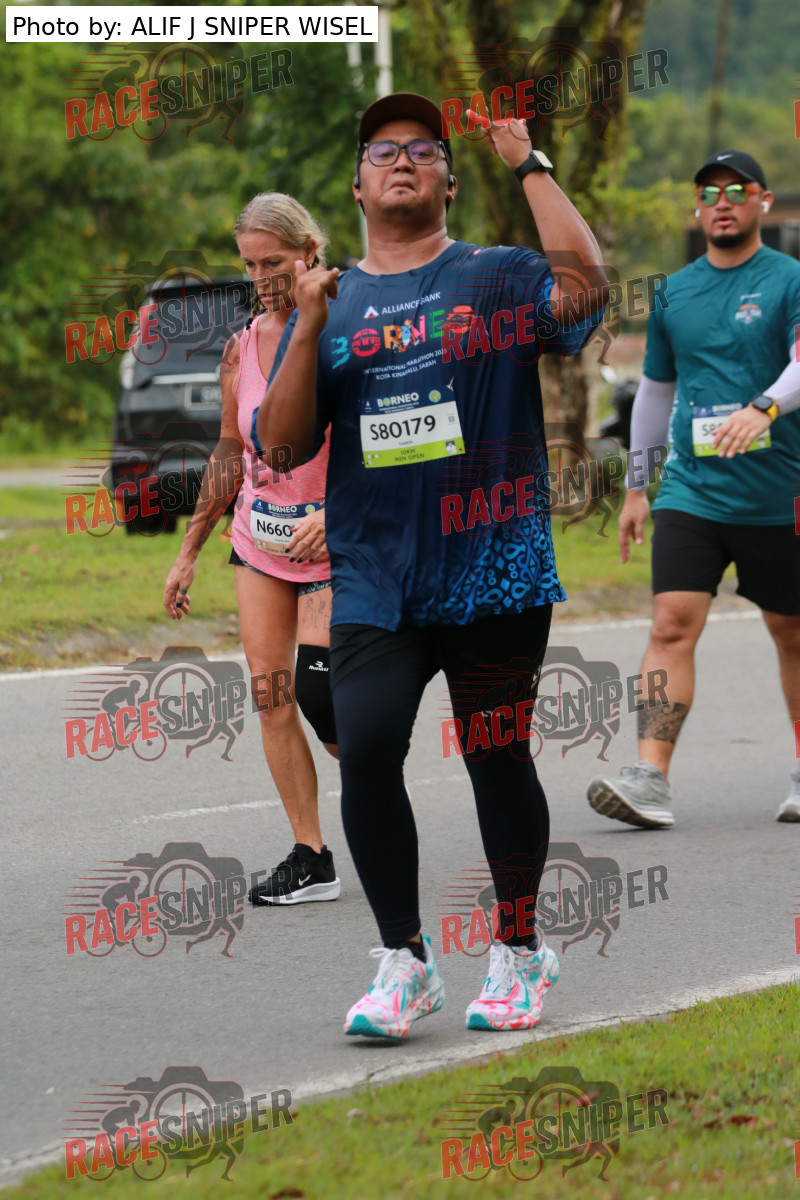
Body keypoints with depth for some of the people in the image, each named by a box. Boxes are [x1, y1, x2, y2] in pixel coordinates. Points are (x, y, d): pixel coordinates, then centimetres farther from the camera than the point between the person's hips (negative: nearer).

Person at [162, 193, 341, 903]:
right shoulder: (243, 348, 5)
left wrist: (337, 512, -28)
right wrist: (189, 553, 16)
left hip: (336, 547, -5)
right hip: (259, 544, 5)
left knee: (319, 697, -12)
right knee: (270, 694, -4)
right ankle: (311, 859, -1)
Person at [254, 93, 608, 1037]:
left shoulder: (496, 278, 5)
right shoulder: (331, 304, 13)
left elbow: (585, 287, -17)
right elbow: (279, 441, 5)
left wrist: (526, 165, -12)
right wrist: (309, 329, -7)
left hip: (494, 570, -2)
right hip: (374, 581, 2)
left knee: (497, 759, 4)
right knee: (365, 751, -12)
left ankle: (518, 949, 22)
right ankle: (403, 961, 0)